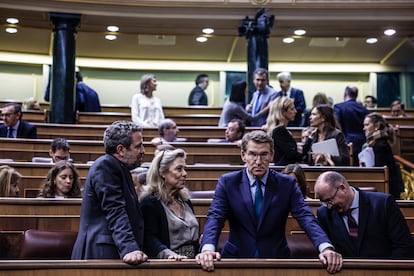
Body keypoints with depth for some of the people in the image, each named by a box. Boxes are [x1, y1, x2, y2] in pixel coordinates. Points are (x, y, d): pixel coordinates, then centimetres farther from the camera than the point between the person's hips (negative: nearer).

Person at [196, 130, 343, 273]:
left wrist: (325, 248, -26)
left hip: (276, 259, 0)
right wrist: (208, 249, -29)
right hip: (237, 258, 0)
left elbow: (306, 217, -8)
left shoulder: (287, 184, 2)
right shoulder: (227, 182, 1)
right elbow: (215, 217, -9)